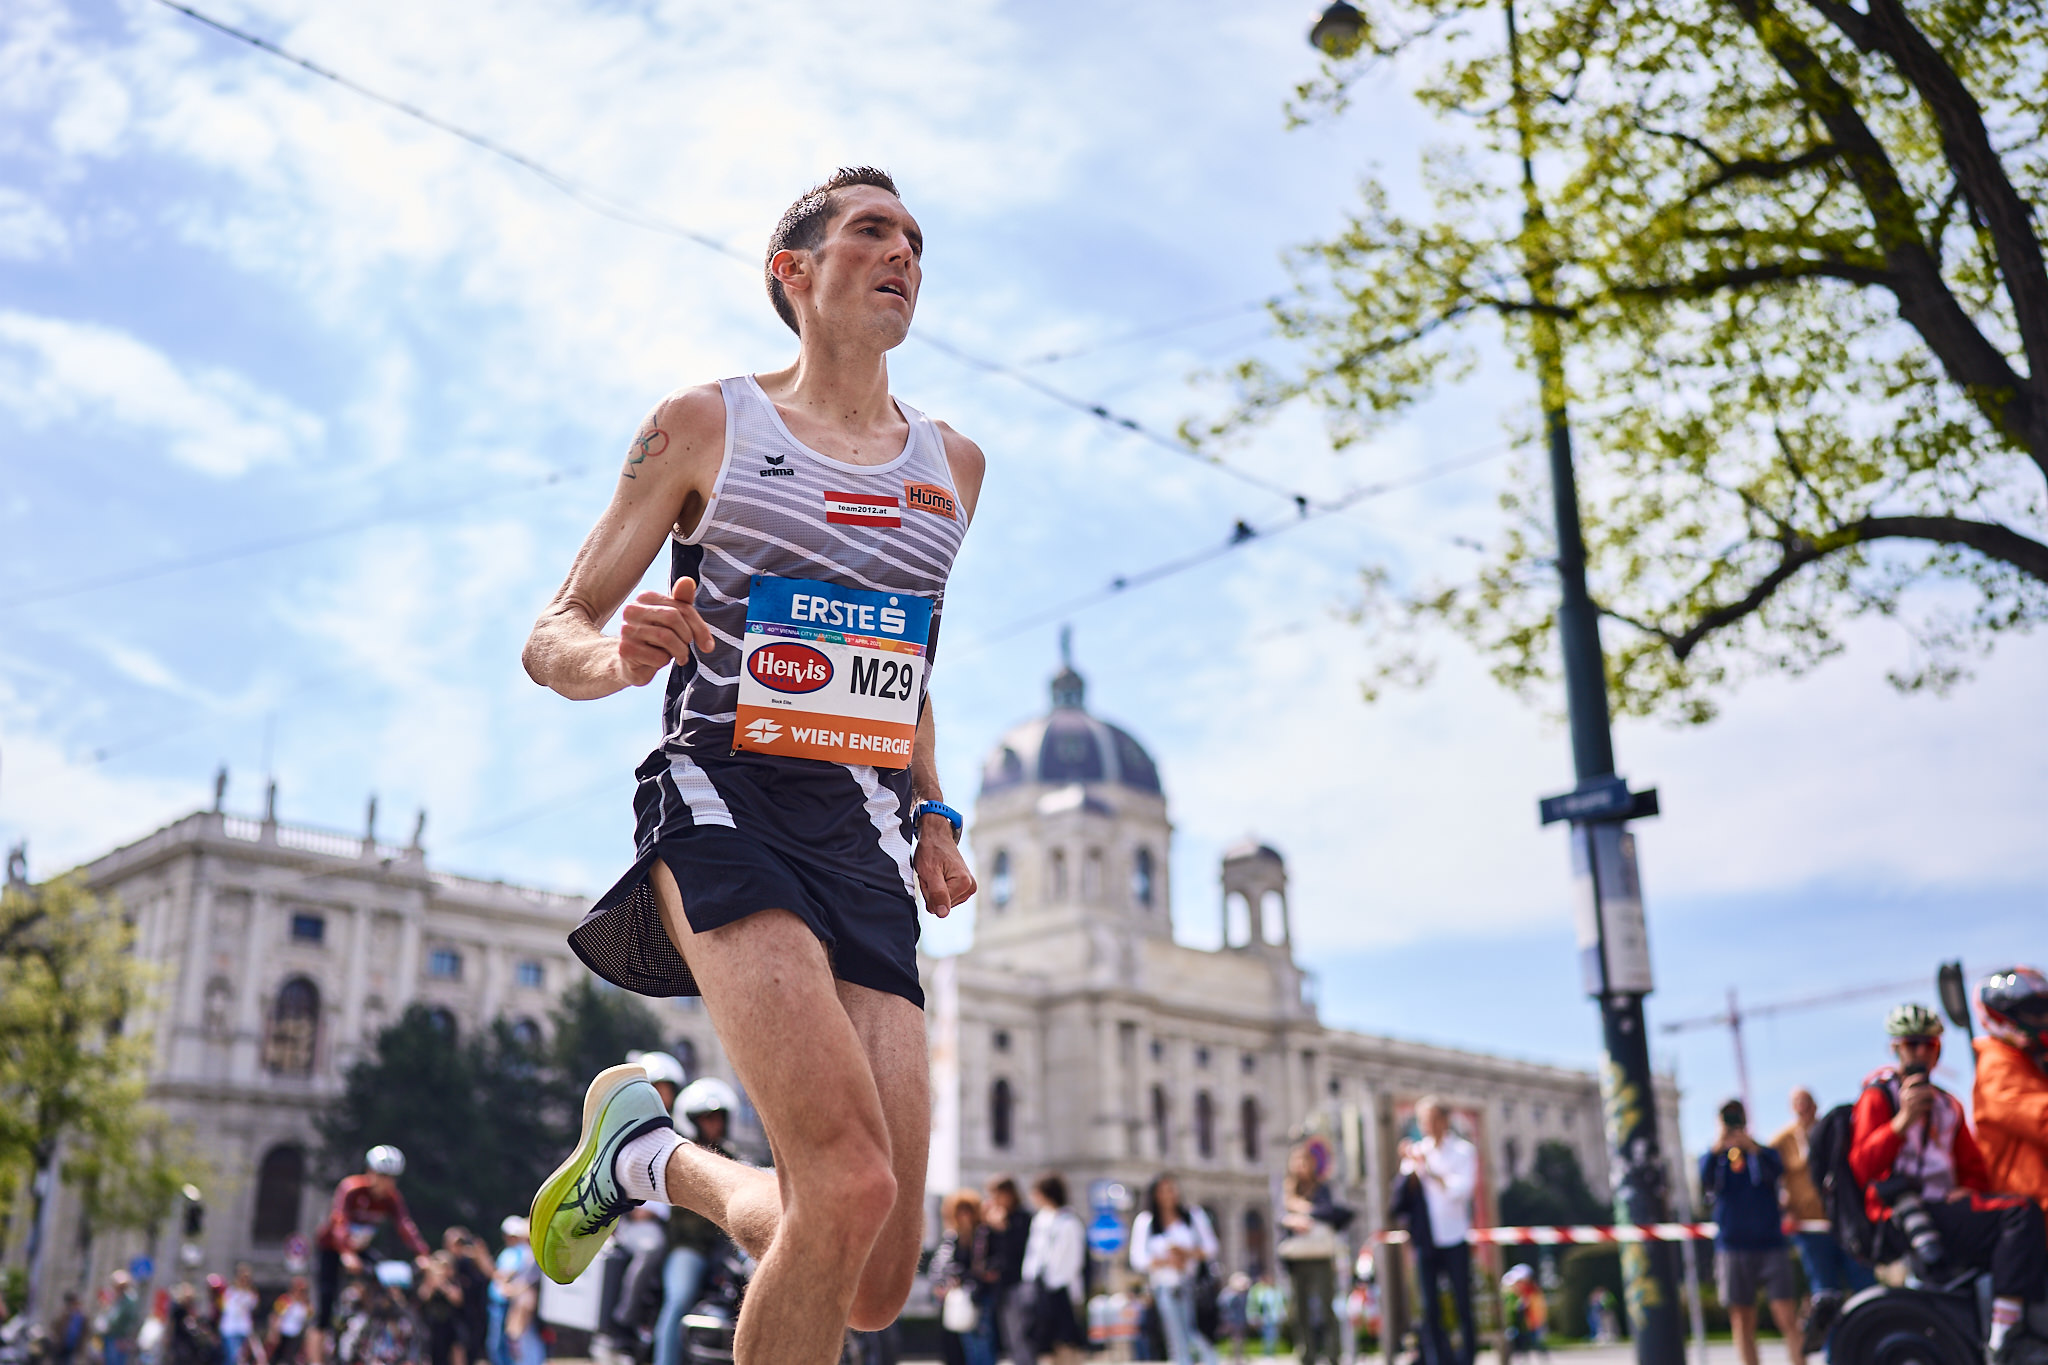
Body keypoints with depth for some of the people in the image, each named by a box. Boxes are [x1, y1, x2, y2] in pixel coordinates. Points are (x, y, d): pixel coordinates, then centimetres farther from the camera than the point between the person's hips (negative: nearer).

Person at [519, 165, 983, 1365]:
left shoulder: (956, 466, 18)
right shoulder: (704, 427, 6)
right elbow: (552, 638, 6)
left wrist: (933, 814, 14)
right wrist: (617, 656, -18)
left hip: (870, 837, 5)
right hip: (725, 802, -4)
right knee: (851, 1182, -27)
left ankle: (651, 1154, 24)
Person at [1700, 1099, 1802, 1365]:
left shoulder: (1764, 1153, 11)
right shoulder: (1714, 1158, 12)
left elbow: (1776, 1172, -12)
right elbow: (1705, 1181, -10)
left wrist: (1753, 1148, -29)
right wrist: (1716, 1149, -24)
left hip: (1770, 1245, -1)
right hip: (1732, 1248, 1)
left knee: (1787, 1317, -8)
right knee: (1742, 1321, 1)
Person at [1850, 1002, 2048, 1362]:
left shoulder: (1948, 1104, 26)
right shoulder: (1878, 1096, 2)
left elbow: (1973, 1164, 26)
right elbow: (1862, 1166, -11)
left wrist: (1969, 1188, 3)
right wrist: (1903, 1121, -23)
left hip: (1945, 1208, 7)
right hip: (1902, 1220, -7)